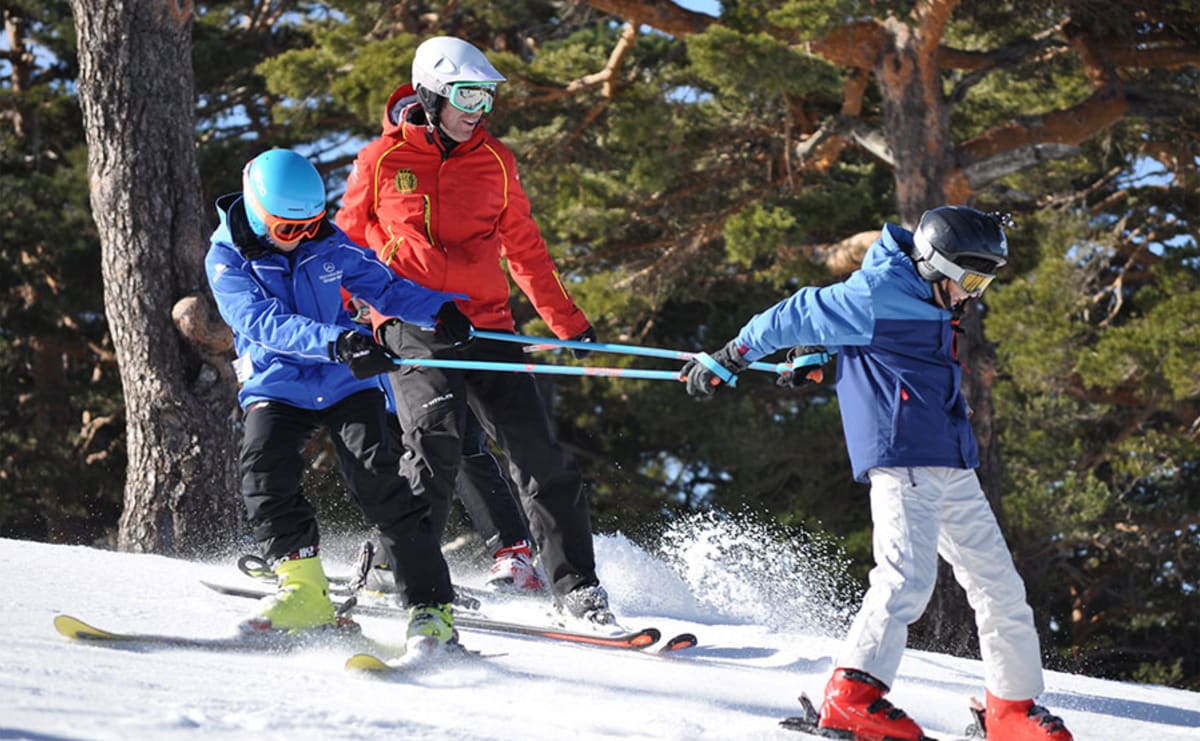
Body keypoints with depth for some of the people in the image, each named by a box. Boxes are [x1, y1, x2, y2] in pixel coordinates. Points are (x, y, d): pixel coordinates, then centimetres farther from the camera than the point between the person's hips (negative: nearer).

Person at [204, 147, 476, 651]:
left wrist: (438, 309, -8)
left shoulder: (329, 245, 1)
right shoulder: (227, 261, -9)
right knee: (265, 472, -24)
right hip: (276, 388, -1)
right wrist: (337, 344, -39)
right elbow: (265, 323, -24)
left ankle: (429, 604, -13)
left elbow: (383, 285, 11)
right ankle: (303, 591, -14)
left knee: (378, 482, -14)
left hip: (346, 384, 1)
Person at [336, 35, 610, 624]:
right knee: (437, 433, -24)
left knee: (539, 454, -4)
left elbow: (524, 249, 20)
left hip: (486, 325, 3)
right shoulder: (382, 160, 2)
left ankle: (574, 587, 2)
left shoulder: (495, 161, 11)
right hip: (411, 327, -3)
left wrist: (568, 323, 19)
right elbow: (346, 244, 13)